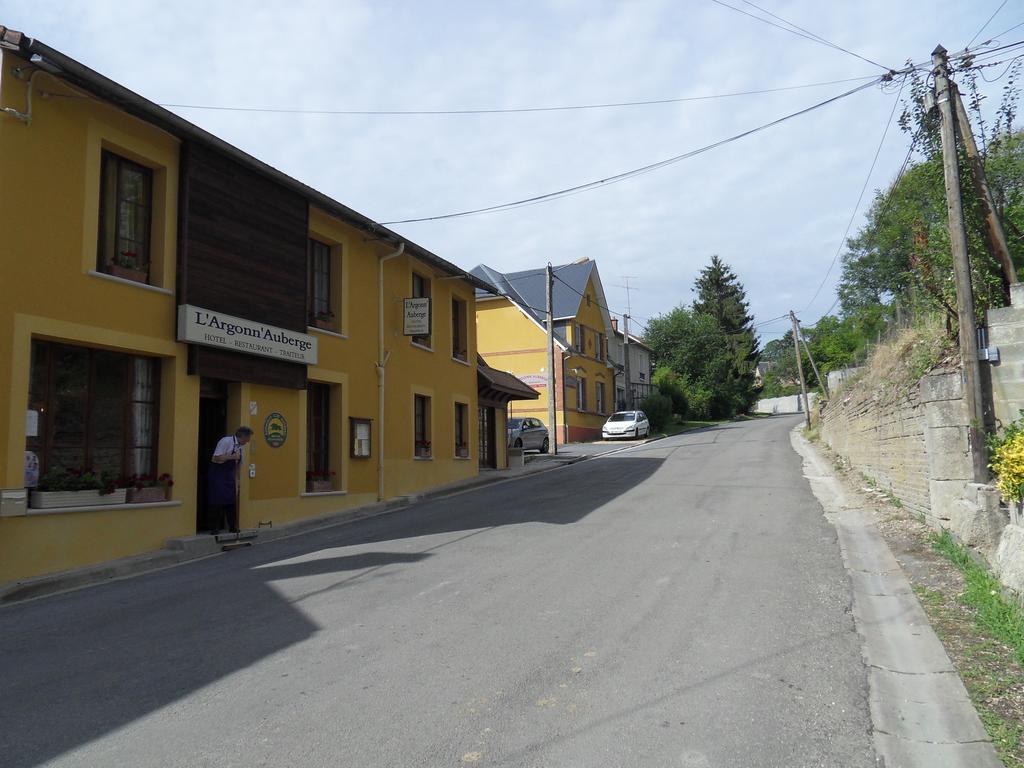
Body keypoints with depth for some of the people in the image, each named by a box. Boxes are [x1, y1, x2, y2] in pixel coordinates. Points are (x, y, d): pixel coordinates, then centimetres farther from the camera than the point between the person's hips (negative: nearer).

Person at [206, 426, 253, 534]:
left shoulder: (241, 446, 6)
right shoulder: (226, 441, -17)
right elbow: (215, 459, -22)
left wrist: (236, 481, 13)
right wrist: (231, 457, -27)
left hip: (229, 476, 7)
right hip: (217, 475, -7)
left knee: (232, 501, 6)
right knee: (217, 501, -5)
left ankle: (233, 527, 13)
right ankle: (214, 528, 5)